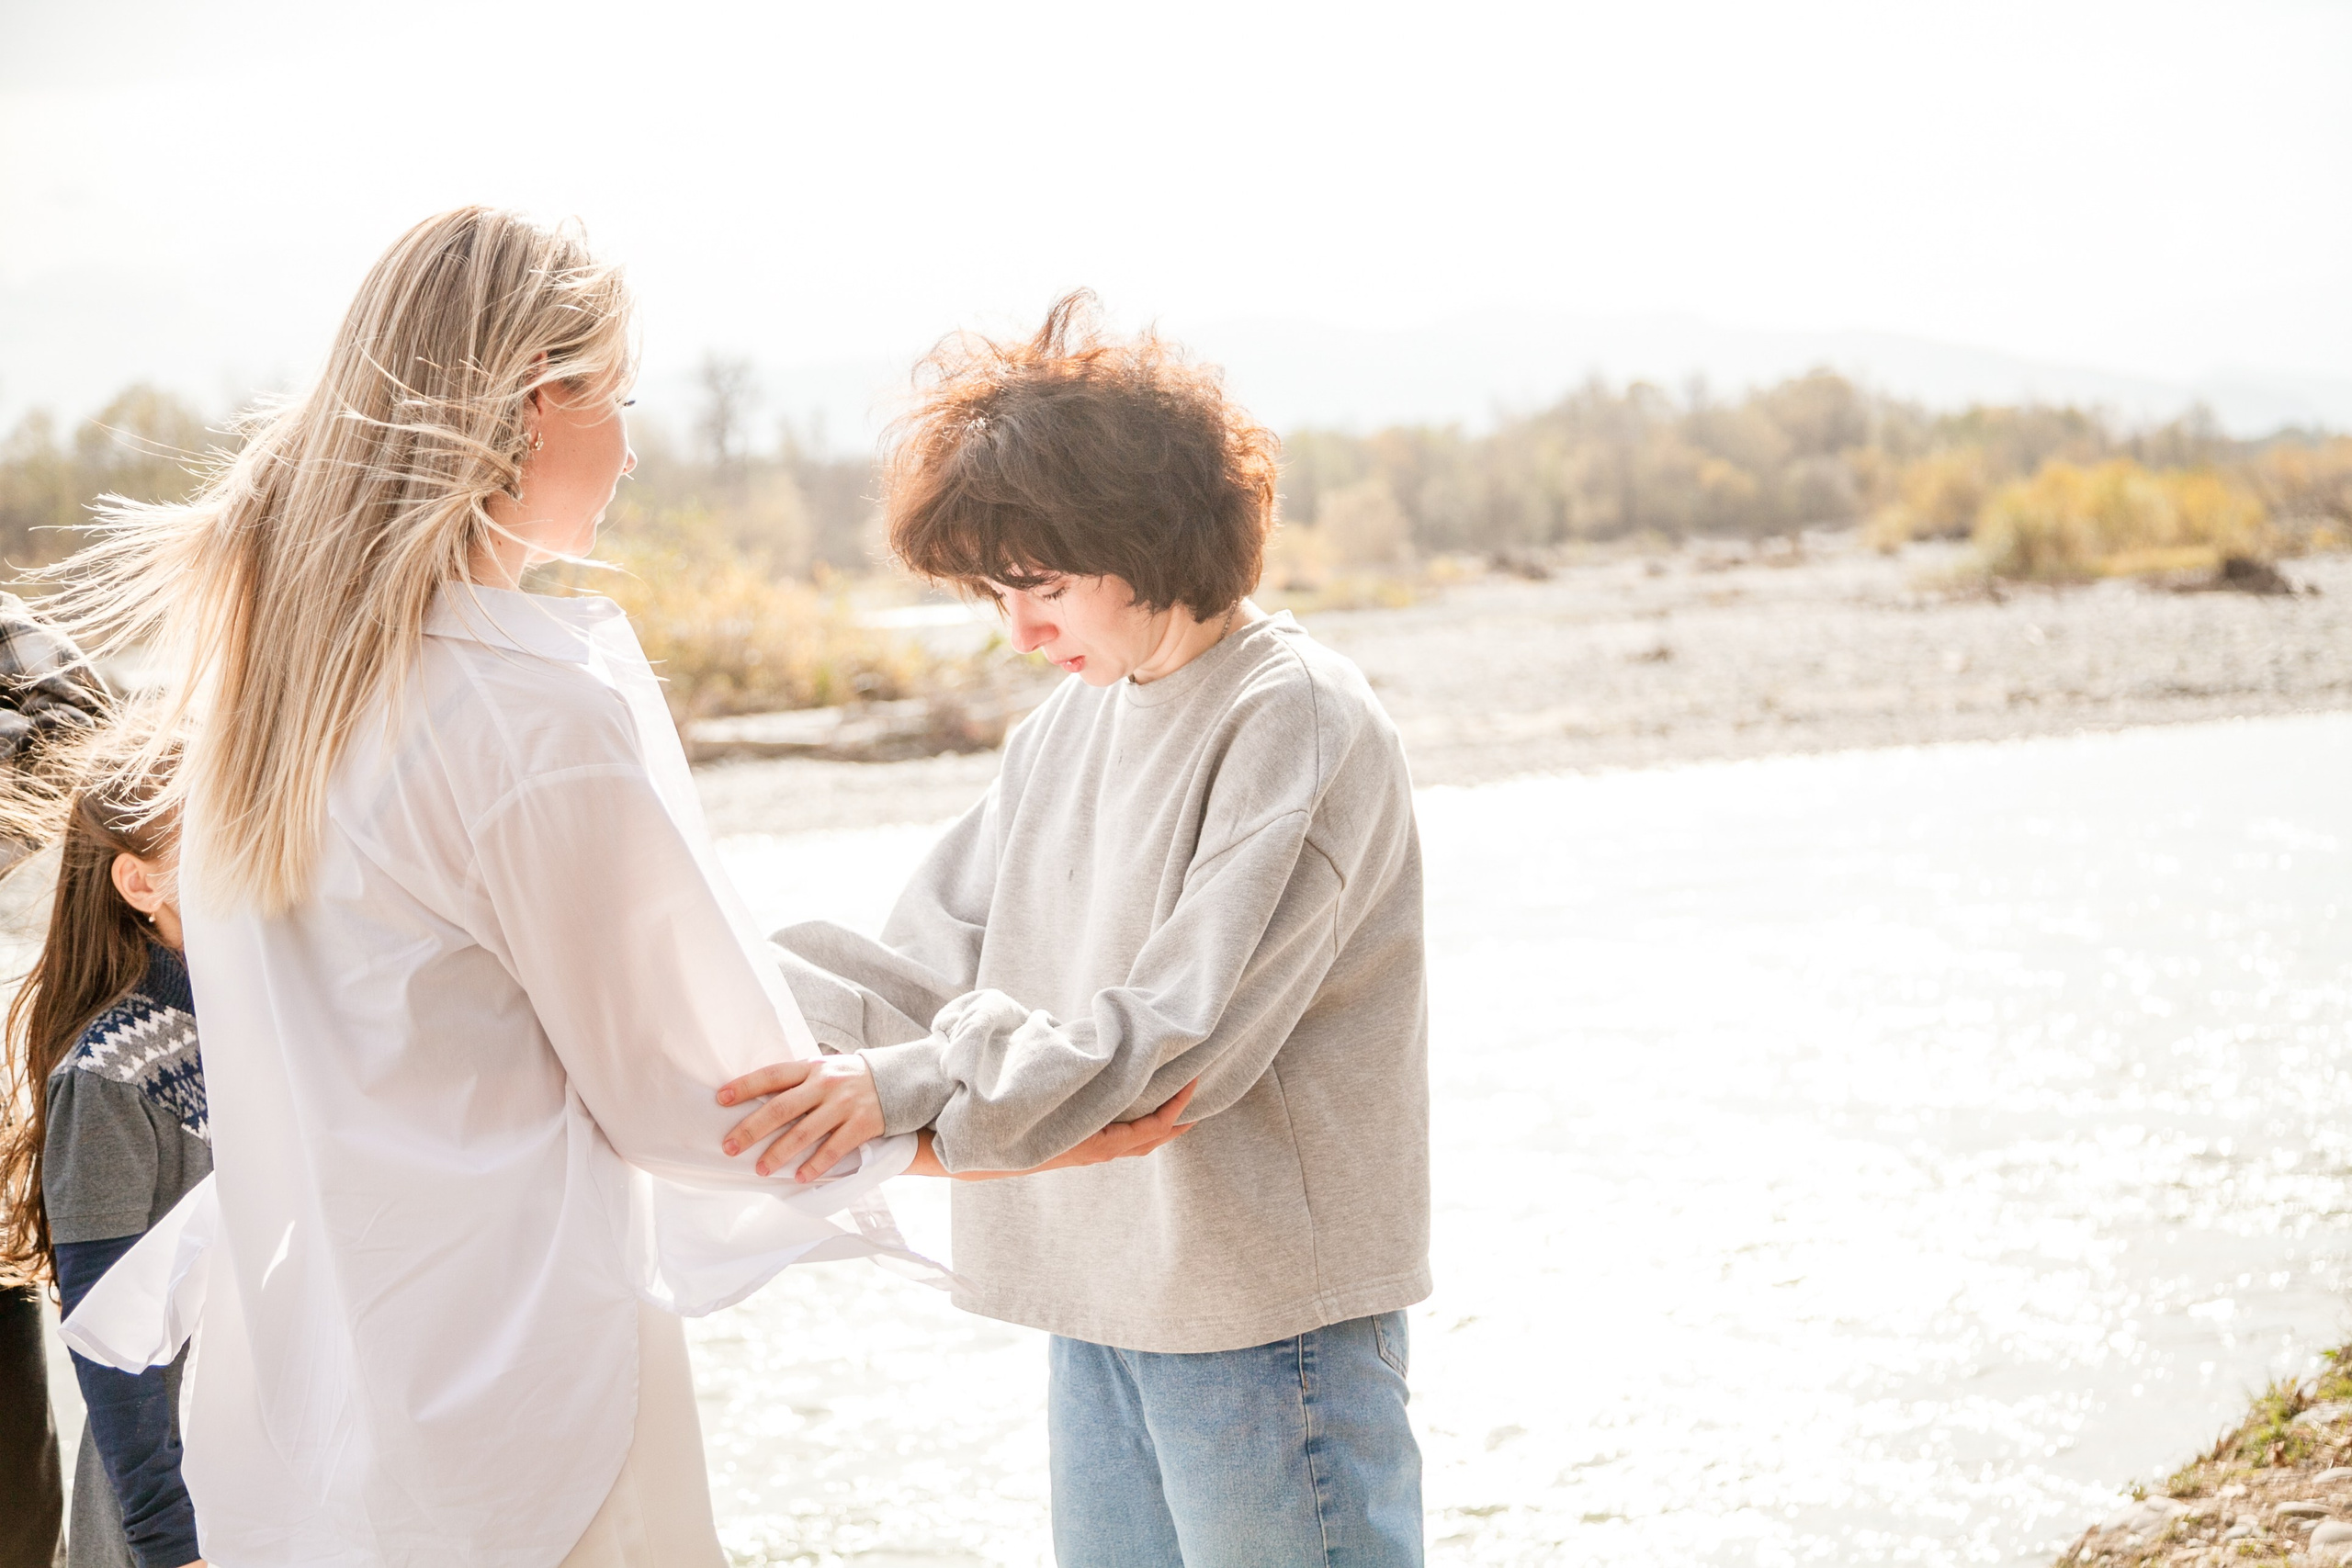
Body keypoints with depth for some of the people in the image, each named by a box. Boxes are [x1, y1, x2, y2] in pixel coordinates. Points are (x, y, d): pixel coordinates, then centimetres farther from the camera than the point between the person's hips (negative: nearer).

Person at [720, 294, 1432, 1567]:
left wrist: (907, 1085, -31)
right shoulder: (1069, 724, 11)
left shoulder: (1297, 719, -14)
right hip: (1095, 1291, 8)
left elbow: (1185, 1031, -23)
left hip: (1268, 1315, -7)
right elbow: (939, 966, 6)